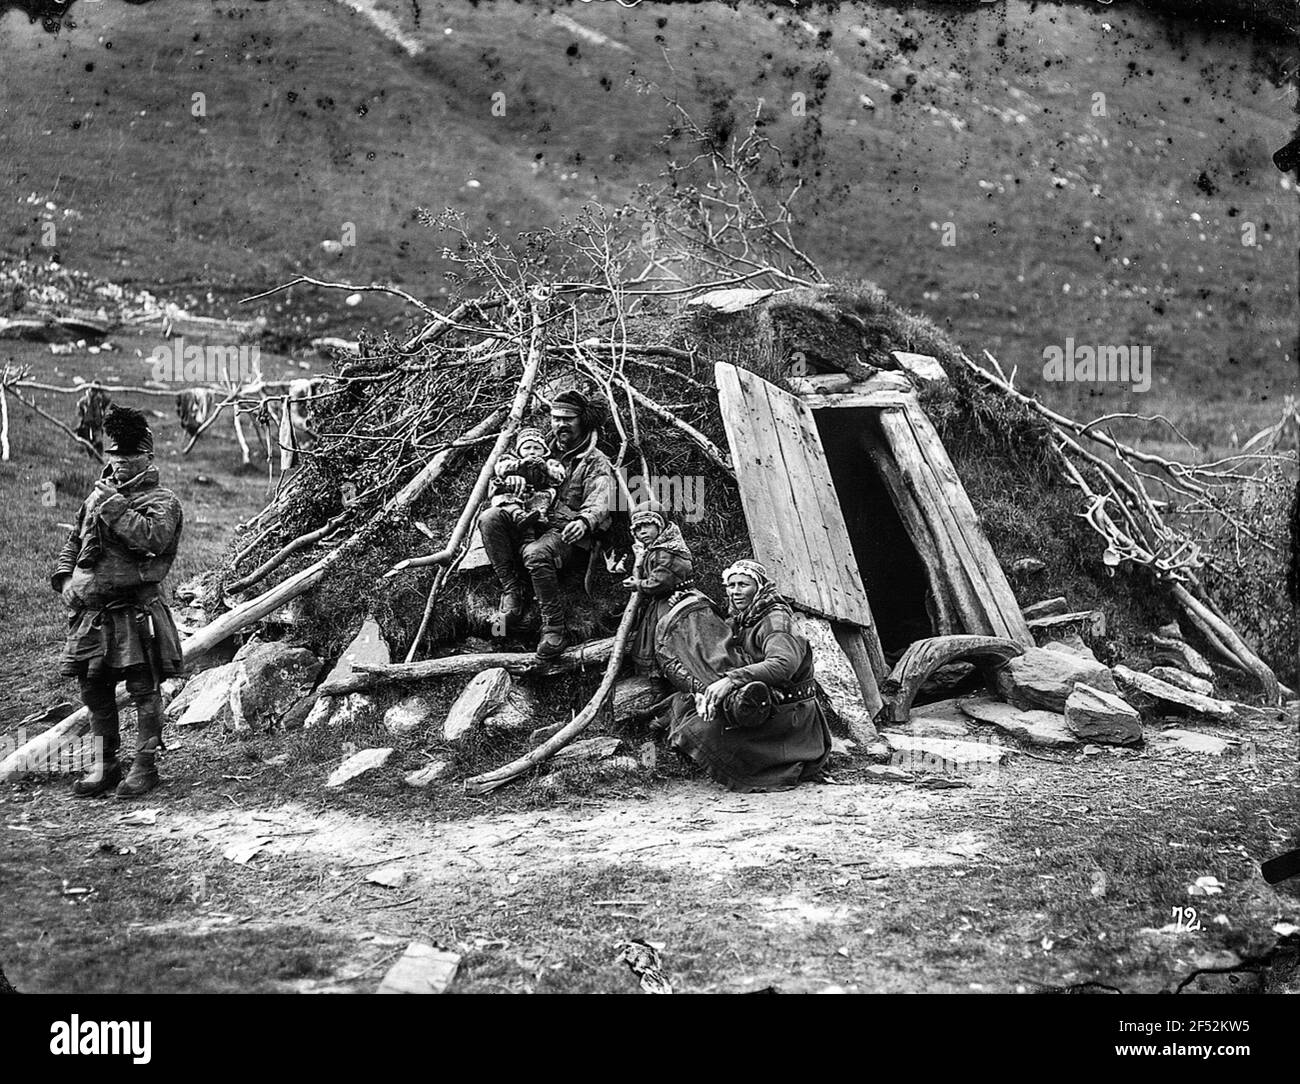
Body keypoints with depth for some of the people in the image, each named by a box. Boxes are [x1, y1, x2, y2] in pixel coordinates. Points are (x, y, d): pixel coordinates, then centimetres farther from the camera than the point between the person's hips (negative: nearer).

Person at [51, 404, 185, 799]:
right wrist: (64, 578, 9)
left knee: (143, 690, 0)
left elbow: (152, 537, -22)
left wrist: (114, 506, -18)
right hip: (90, 611, 6)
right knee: (94, 690, 11)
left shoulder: (161, 501, -2)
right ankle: (104, 765, 22)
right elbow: (73, 542, 25)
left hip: (135, 611, -6)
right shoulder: (97, 495, 18)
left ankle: (145, 766, 10)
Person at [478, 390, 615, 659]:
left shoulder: (596, 462, 3)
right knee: (489, 518, -22)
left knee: (535, 554, -38)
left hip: (566, 534, -6)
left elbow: (599, 504, -13)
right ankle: (511, 589, -19)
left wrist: (584, 522, -36)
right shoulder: (546, 453, 22)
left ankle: (555, 627, -26)